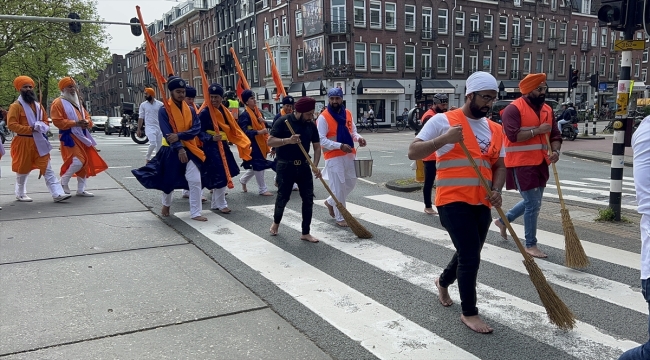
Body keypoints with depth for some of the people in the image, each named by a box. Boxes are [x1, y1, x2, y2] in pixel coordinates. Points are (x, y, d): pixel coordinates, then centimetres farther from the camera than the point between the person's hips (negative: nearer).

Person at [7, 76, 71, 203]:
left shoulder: (38, 105, 14)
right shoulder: (16, 106, -7)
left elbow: (46, 121, 19)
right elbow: (11, 124, -15)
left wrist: (41, 127, -4)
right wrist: (30, 129, -20)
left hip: (39, 142, 5)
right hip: (23, 142, -5)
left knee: (47, 169, -2)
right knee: (23, 170, 8)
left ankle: (57, 194, -8)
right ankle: (20, 194, 24)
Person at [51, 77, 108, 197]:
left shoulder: (77, 102, 21)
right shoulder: (58, 103, -5)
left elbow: (87, 116, 23)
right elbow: (58, 121, -15)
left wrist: (87, 122, -1)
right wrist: (75, 123, -21)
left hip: (82, 136, 9)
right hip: (69, 136, -9)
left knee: (86, 163, 8)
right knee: (78, 161, -20)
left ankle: (81, 190, 16)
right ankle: (63, 183, 1)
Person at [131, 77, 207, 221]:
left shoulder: (190, 110, 3)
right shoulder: (164, 110, -8)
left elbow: (197, 128, -8)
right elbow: (167, 133, -16)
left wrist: (179, 136, -22)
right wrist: (179, 149, -26)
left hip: (189, 149, 3)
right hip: (171, 151, -2)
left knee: (195, 181, -8)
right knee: (169, 180, 14)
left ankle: (195, 213, 0)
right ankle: (166, 205, 43)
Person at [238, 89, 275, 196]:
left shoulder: (256, 112, 13)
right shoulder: (245, 115, -14)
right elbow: (245, 131, -22)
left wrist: (263, 122, -2)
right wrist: (259, 132, -28)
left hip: (260, 143, 9)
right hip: (252, 145, -9)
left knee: (256, 166, 17)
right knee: (258, 165, -2)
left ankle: (243, 180, 38)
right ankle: (262, 189, 10)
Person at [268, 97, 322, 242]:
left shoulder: (311, 125, 2)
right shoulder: (283, 121, -11)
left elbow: (317, 147, 4)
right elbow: (270, 141, -13)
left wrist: (315, 165, -11)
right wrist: (288, 140, -29)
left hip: (304, 166, 4)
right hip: (285, 166, -4)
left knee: (308, 199, 1)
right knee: (283, 197, 3)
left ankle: (305, 233, 12)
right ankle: (276, 222, 33)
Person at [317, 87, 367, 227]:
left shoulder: (348, 114, 9)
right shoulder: (323, 117, -12)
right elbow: (321, 140, -17)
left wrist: (358, 138, -6)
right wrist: (340, 146, -25)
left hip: (349, 155, 7)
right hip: (333, 157, -7)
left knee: (351, 183, 16)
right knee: (338, 187, -2)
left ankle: (330, 202, 37)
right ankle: (340, 217, 11)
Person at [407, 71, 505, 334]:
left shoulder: (495, 130, 11)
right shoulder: (443, 121, -7)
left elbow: (499, 165, 14)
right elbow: (413, 152, -11)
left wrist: (496, 191, -6)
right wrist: (444, 139, -25)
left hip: (481, 204, 7)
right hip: (454, 201, -7)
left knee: (468, 254, 20)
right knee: (470, 257, -7)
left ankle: (443, 282, 49)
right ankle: (469, 313, 12)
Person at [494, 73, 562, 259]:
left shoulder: (547, 110, 11)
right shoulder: (514, 109, -12)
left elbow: (555, 135, 12)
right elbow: (513, 135, -20)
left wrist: (555, 151, -7)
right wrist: (537, 131, -20)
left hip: (540, 164, 8)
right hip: (521, 164, -8)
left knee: (533, 202, 19)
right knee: (533, 204, -4)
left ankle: (503, 220, 39)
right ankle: (531, 245, 10)